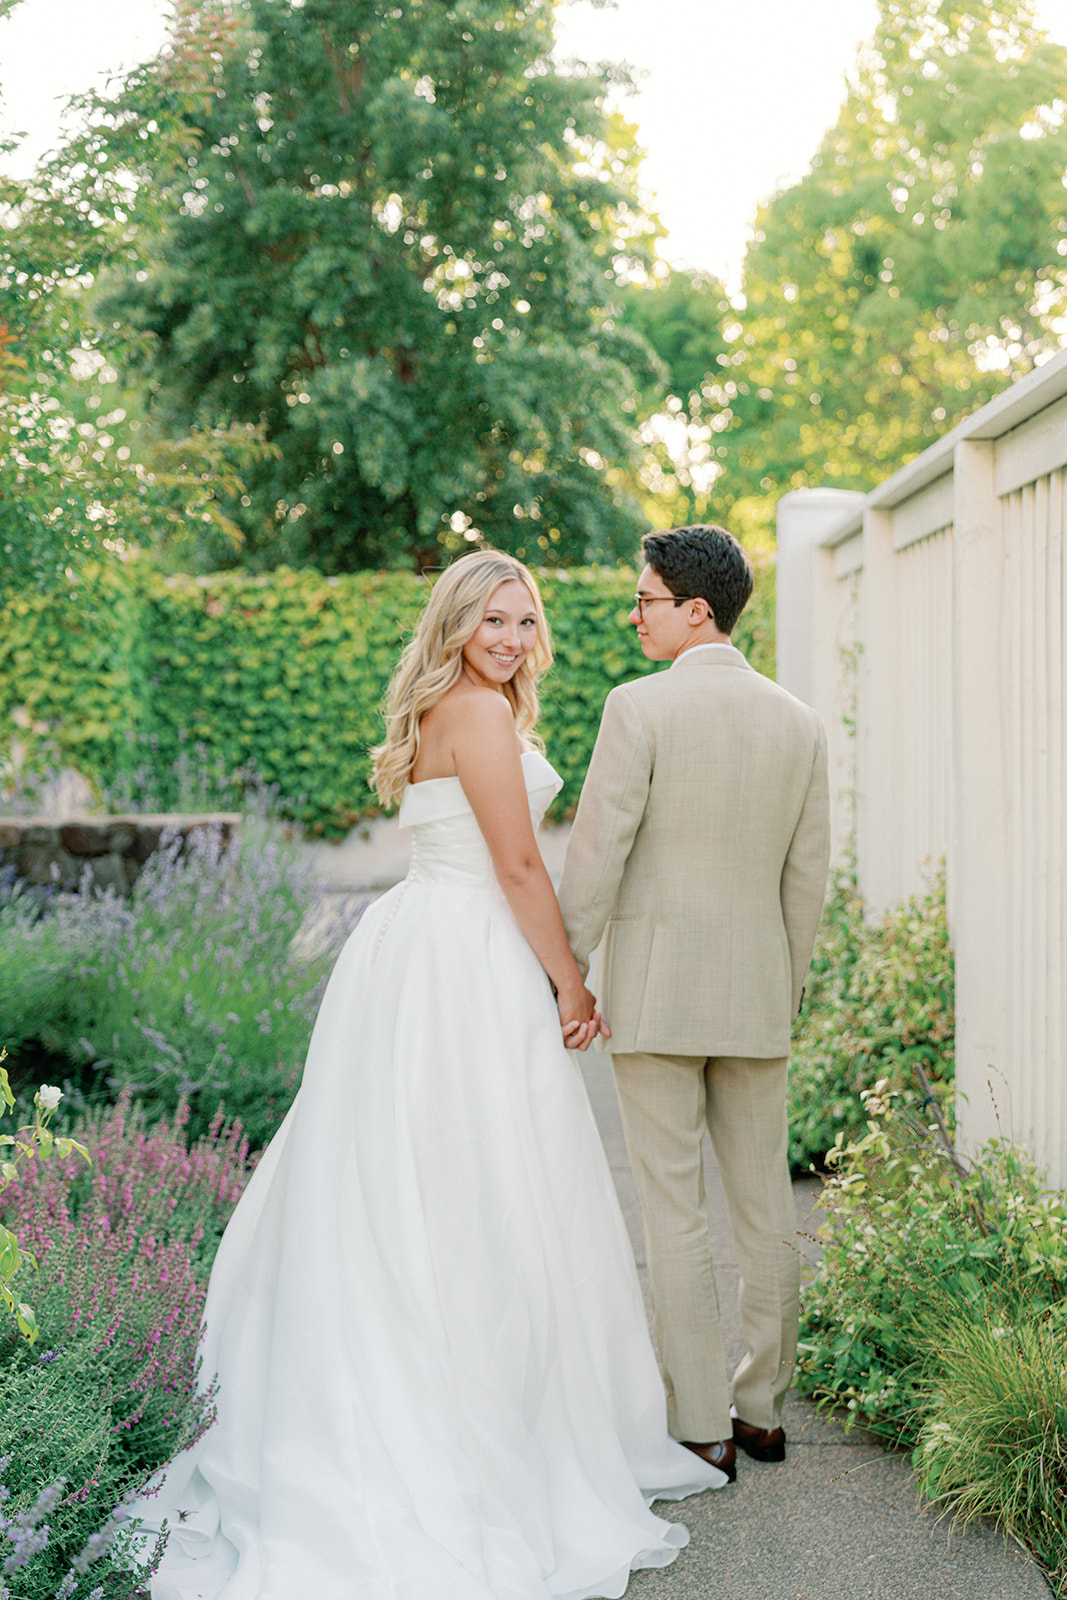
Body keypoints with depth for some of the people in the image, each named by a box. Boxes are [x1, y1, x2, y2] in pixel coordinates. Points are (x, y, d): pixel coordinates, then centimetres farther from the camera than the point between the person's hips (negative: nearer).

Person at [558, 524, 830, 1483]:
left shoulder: (642, 708, -10)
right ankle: (764, 1408, 25)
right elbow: (808, 876, 9)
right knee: (766, 1205, 13)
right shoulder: (798, 722, 6)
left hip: (655, 990, -5)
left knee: (675, 1213, 1)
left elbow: (597, 854, -12)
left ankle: (703, 1430, 7)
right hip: (756, 994, 5)